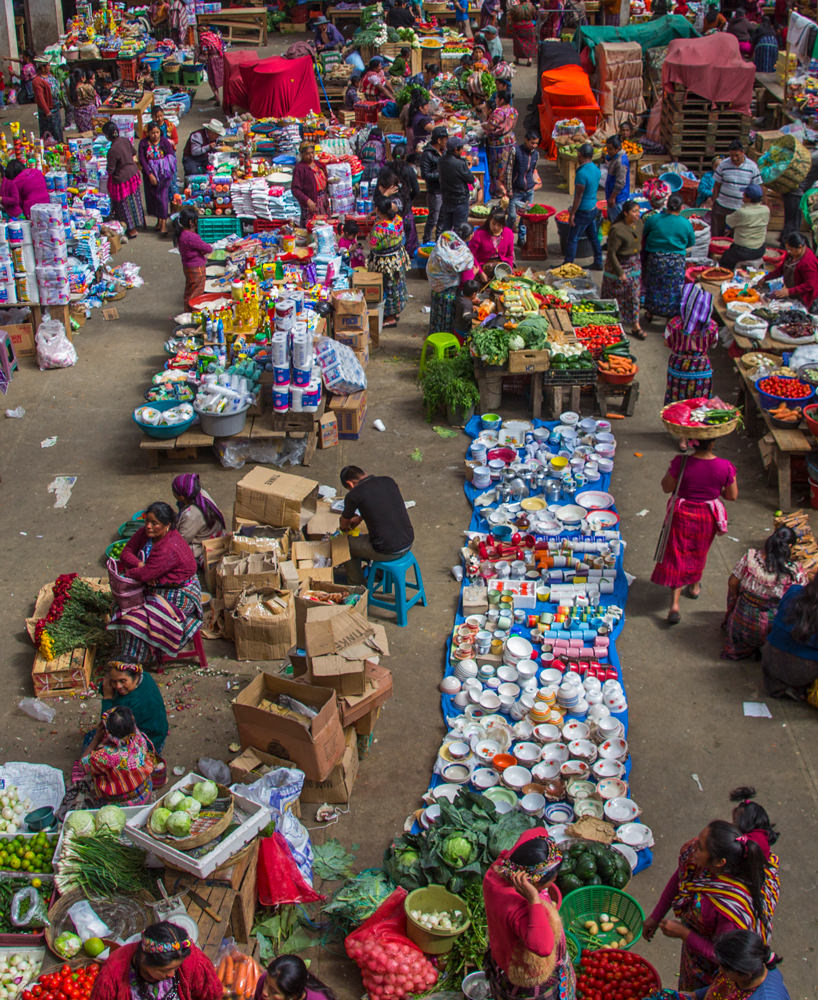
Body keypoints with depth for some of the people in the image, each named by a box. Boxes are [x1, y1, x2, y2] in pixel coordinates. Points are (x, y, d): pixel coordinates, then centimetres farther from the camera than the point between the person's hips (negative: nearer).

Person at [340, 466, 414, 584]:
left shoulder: (354, 495, -10)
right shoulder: (389, 481, 5)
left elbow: (344, 525, 10)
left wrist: (344, 528, 34)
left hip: (388, 552, -6)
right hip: (408, 543, 6)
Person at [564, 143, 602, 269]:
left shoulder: (582, 173, -25)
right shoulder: (596, 169, 3)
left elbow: (578, 196, -22)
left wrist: (572, 213, -15)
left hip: (583, 211, -9)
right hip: (593, 208, 9)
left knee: (572, 239, 2)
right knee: (593, 236, 18)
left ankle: (567, 265, 8)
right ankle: (598, 263, 24)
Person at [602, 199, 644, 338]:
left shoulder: (638, 223, -3)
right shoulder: (617, 230, -25)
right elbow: (611, 253, -21)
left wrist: (639, 262, 14)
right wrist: (620, 272, -20)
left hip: (634, 264, 7)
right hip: (619, 264, -7)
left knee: (634, 295, 10)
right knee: (614, 295, 8)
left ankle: (635, 326, 17)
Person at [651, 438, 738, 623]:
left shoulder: (681, 462, -23)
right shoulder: (725, 467, -18)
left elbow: (666, 487, -10)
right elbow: (732, 496, -6)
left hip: (682, 515, -2)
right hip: (708, 517, 2)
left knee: (677, 555, 8)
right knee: (699, 552, 27)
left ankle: (674, 604, -1)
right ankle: (694, 586, 50)